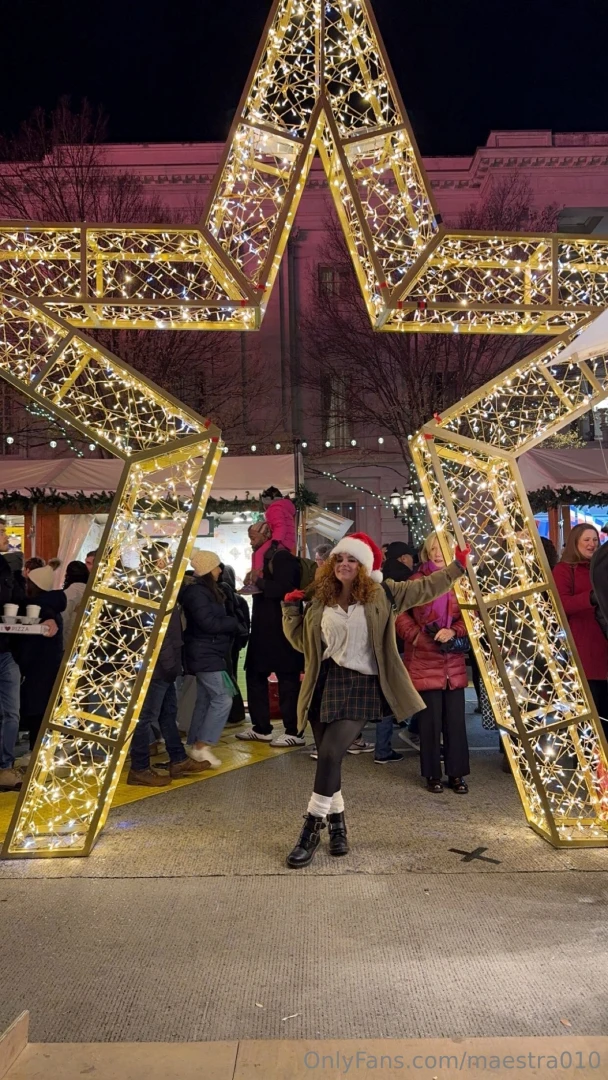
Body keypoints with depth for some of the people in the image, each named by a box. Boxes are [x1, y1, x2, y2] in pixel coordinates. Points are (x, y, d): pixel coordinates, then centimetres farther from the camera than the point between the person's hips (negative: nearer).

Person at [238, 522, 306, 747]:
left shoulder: (282, 557, -12)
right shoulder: (265, 558, 18)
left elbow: (285, 588, -25)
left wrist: (259, 582, -16)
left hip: (281, 630, -10)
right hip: (264, 630, 10)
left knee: (288, 680, -4)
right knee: (255, 675, 14)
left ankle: (294, 732, 3)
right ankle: (261, 728, 24)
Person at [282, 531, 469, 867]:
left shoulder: (381, 595, 2)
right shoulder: (320, 599, 8)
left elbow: (424, 588, 9)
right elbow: (301, 640, 16)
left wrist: (457, 567, 7)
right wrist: (290, 609, 2)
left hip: (361, 686, -3)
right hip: (325, 684, 3)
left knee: (330, 754, -16)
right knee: (327, 757, 7)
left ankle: (311, 829, -4)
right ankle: (336, 823, 27)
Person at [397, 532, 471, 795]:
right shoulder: (417, 581, 3)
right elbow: (401, 614, 3)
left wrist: (454, 631, -14)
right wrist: (415, 635, -10)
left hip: (454, 662, 2)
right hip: (425, 661, -2)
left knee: (455, 719, 4)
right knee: (430, 719, 2)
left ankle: (457, 773, 17)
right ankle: (433, 774, 16)